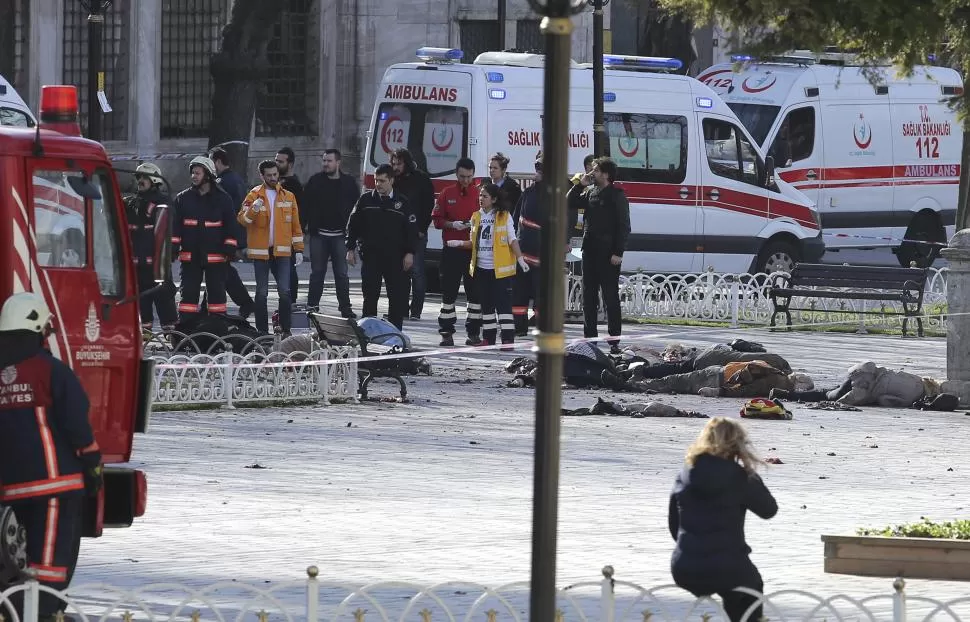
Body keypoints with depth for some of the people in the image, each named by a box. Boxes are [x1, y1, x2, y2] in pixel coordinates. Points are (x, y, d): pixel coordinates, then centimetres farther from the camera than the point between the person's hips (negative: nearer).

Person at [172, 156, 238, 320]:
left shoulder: (223, 199, 3)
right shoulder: (182, 199, 6)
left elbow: (230, 227, 3)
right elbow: (174, 226, 4)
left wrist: (230, 251, -5)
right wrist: (173, 248, -5)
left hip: (215, 257, -1)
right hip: (190, 256, 1)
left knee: (216, 293, 5)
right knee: (189, 293, 2)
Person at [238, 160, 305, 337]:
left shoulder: (288, 196, 9)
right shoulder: (254, 196, 1)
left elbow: (295, 225, 12)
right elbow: (242, 220, -9)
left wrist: (298, 249, 8)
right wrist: (253, 209, -29)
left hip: (282, 251, 1)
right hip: (260, 250, -1)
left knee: (285, 291, -6)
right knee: (262, 292, 5)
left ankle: (286, 330, -1)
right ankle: (262, 331, 10)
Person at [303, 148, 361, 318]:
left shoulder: (349, 183, 4)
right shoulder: (315, 181, 4)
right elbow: (305, 207, 5)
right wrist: (307, 230, -2)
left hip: (340, 235, 0)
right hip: (318, 235, 0)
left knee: (342, 273, 1)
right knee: (317, 272, 6)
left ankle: (345, 307, 5)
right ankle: (312, 305, 11)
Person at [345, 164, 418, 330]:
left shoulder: (402, 203, 3)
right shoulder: (366, 200, 5)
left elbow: (411, 229, 4)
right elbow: (353, 225, 9)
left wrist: (409, 253, -3)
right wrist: (351, 249, 4)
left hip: (395, 258, 0)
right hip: (370, 256, 0)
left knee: (397, 297, 0)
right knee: (370, 297, 1)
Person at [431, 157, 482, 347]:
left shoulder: (480, 194, 4)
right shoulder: (447, 194, 6)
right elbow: (437, 219, 6)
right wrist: (452, 224, -11)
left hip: (473, 250, 0)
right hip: (451, 249, 0)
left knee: (474, 292, 2)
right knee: (449, 292, 3)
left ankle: (474, 332, 8)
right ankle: (446, 332, 9)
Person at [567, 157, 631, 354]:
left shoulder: (616, 196, -7)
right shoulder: (590, 192, 13)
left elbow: (624, 226, -10)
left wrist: (618, 253, -17)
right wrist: (581, 185, 7)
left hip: (607, 254, -7)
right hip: (590, 252, 7)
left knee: (610, 297, -4)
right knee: (589, 296, 10)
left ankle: (614, 341, -2)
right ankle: (590, 336, 17)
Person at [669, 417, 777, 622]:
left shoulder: (685, 476, 5)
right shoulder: (738, 478, -9)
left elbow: (673, 523, 13)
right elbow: (769, 509, 4)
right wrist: (752, 474, 9)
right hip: (726, 570, -4)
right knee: (752, 585, 31)